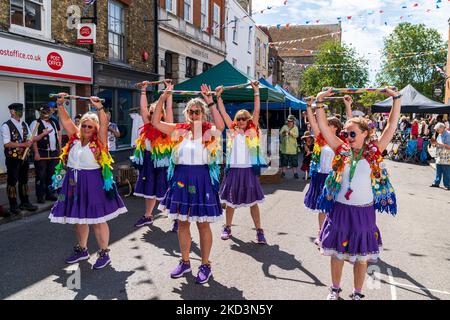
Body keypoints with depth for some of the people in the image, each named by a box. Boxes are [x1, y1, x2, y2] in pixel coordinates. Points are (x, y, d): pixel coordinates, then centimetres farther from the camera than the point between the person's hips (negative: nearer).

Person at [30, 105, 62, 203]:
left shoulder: (54, 123, 14)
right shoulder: (35, 123, -4)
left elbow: (58, 137, 18)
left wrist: (60, 150, 12)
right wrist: (36, 153, -16)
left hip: (54, 153, 6)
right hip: (41, 153, -5)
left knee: (51, 175, 12)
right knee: (41, 175, -1)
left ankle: (49, 194, 23)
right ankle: (40, 196, 8)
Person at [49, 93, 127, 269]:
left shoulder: (99, 141, -6)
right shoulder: (75, 137, 7)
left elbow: (104, 124, -21)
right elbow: (65, 120, 7)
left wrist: (99, 108, -31)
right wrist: (60, 104, -4)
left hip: (93, 184, -6)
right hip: (73, 183, 6)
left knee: (97, 219, 1)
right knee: (78, 218, 16)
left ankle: (104, 253, 12)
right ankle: (82, 250, 33)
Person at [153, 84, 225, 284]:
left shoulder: (208, 131, -3)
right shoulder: (179, 130, 7)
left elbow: (221, 126, -25)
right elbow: (156, 123, 3)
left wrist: (211, 103, -27)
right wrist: (162, 100, -5)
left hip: (202, 179, -4)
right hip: (180, 179, 4)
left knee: (203, 224, 5)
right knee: (182, 222, 13)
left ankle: (205, 265, 20)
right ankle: (185, 262, 29)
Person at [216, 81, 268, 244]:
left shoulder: (252, 130, 5)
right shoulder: (233, 130, 9)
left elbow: (257, 111, -2)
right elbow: (223, 113, 8)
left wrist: (256, 91, -7)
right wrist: (218, 96, 2)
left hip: (249, 170, -2)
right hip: (233, 169, 2)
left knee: (253, 201, 1)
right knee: (230, 200, 10)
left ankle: (259, 230, 8)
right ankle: (227, 227, 25)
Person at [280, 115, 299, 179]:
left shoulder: (295, 128, 3)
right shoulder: (284, 127, 7)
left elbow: (296, 135, -12)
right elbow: (280, 134, -2)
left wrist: (289, 132, -24)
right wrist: (283, 133, -23)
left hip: (292, 148, -1)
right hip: (284, 148, 1)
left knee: (294, 161, 3)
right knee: (284, 161, 8)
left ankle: (295, 173, 12)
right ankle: (283, 172, 18)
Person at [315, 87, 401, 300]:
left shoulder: (374, 152, -2)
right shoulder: (341, 150, 0)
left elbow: (391, 127, -5)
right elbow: (323, 127, -4)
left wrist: (396, 99, -9)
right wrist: (319, 102, -10)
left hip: (364, 211, -1)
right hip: (340, 209, 1)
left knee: (361, 255, 10)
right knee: (337, 252, 13)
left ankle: (357, 294, 29)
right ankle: (335, 290, 33)